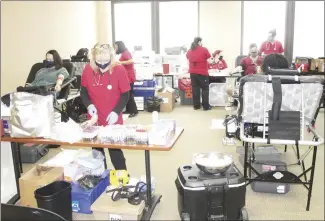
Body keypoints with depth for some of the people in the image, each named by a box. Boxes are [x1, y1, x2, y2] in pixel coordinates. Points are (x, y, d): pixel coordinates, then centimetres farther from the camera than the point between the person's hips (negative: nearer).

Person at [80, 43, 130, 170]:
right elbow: (83, 91, 6)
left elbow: (125, 94, -7)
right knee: (97, 151, 17)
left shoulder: (119, 70, -14)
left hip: (113, 120, -3)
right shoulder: (88, 70, -7)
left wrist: (116, 112, -20)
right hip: (94, 120, 3)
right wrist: (89, 105, -13)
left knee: (115, 151, 5)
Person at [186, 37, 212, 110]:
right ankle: (206, 106, 6)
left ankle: (196, 105, 14)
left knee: (195, 89, 9)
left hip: (193, 72, 5)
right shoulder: (204, 49, -7)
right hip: (202, 72, -5)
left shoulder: (189, 51, 8)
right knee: (205, 89, 4)